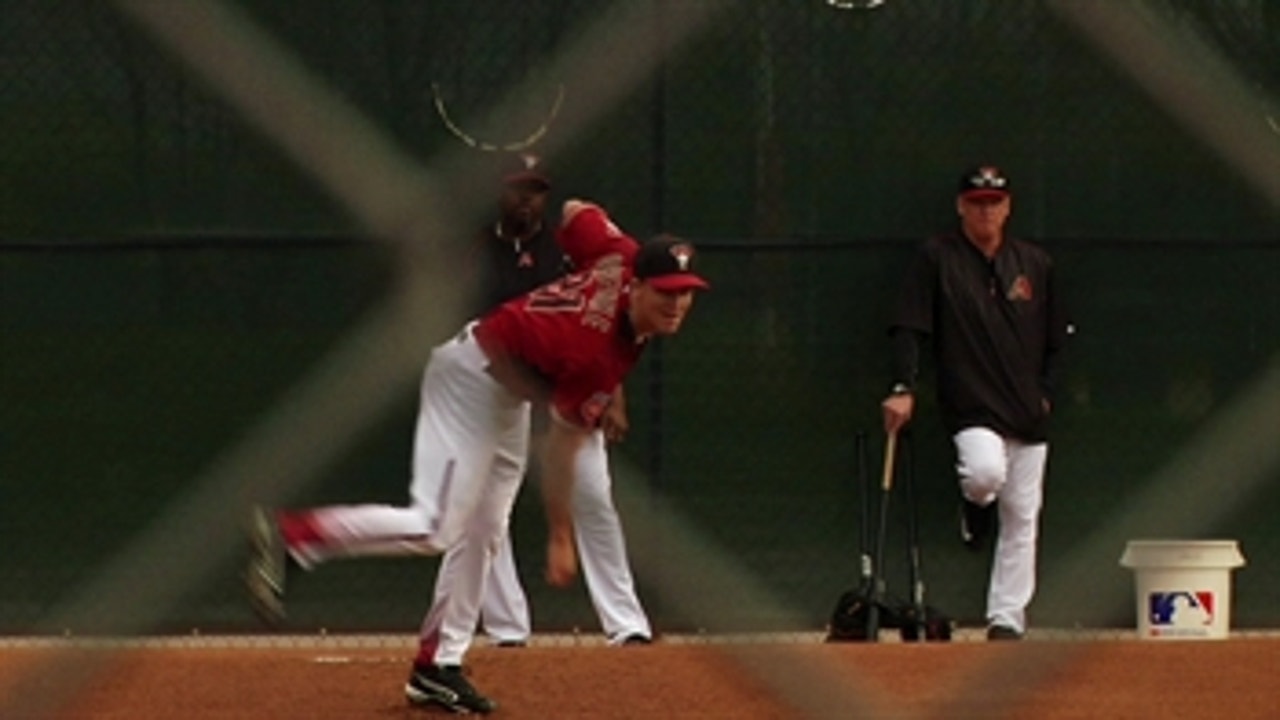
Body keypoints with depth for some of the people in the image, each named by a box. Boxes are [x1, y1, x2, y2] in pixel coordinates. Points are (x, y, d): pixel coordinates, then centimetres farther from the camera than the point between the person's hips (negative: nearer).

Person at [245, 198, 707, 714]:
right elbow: (562, 449, -24)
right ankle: (290, 536, -15)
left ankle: (436, 669, 16)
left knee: (482, 533, 12)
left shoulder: (625, 259, -13)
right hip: (474, 377, -10)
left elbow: (575, 214, 6)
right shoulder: (600, 357, -32)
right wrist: (560, 538, -15)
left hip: (505, 383, 10)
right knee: (434, 528, -19)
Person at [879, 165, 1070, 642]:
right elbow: (908, 328, -5)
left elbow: (1057, 338, 19)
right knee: (986, 472, -32)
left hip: (1028, 411, 4)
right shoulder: (937, 259, 0)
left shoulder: (1036, 264, 11)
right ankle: (974, 506, 6)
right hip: (971, 407, -4)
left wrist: (1045, 392, 7)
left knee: (1022, 519, 3)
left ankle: (1006, 620, 11)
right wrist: (903, 388, -17)